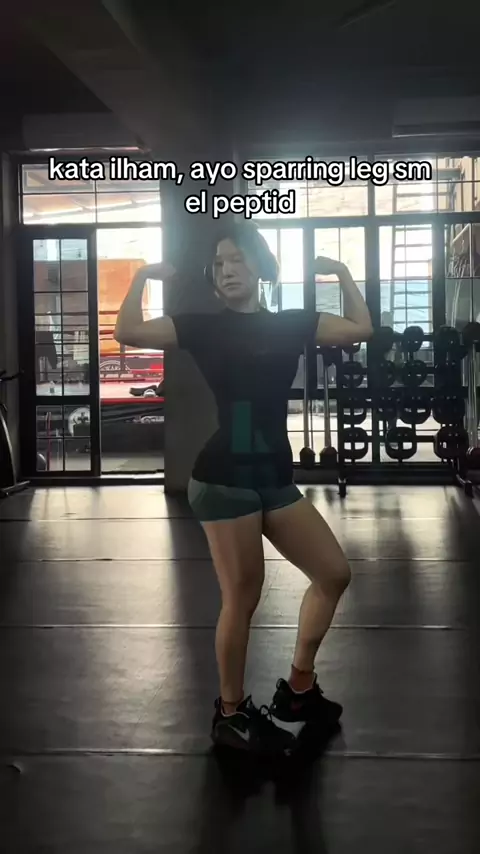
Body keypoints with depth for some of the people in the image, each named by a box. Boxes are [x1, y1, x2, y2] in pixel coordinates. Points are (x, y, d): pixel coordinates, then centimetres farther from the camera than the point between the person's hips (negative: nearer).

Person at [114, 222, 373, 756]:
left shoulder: (291, 324, 11)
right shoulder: (205, 327, 1)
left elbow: (361, 329, 13)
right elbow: (128, 333, -8)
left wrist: (341, 272, 15)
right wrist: (142, 277, 0)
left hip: (276, 478, 6)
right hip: (224, 480, -6)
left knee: (334, 575, 10)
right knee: (242, 597, -3)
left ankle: (297, 688, 27)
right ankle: (230, 715, 16)